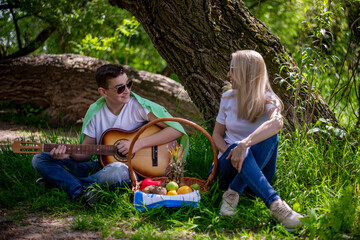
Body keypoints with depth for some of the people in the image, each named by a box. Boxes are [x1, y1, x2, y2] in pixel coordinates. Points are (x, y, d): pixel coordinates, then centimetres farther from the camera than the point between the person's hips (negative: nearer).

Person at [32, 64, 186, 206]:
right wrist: (68, 154, -17)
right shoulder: (95, 111, 2)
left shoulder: (139, 106, -10)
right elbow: (85, 152, 6)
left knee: (118, 171, -43)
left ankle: (59, 182, -18)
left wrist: (138, 144, -21)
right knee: (40, 159, -7)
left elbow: (177, 130, -16)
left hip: (131, 170, -5)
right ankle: (80, 192, -31)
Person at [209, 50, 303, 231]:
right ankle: (275, 205, -50)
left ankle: (233, 193, -31)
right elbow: (217, 134, 12)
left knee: (269, 136, -32)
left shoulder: (268, 101, -5)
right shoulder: (228, 98, 9)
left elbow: (276, 123, -29)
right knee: (238, 148, -34)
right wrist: (230, 153, -12)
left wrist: (245, 143, -44)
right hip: (228, 167, 2)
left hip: (258, 168, -2)